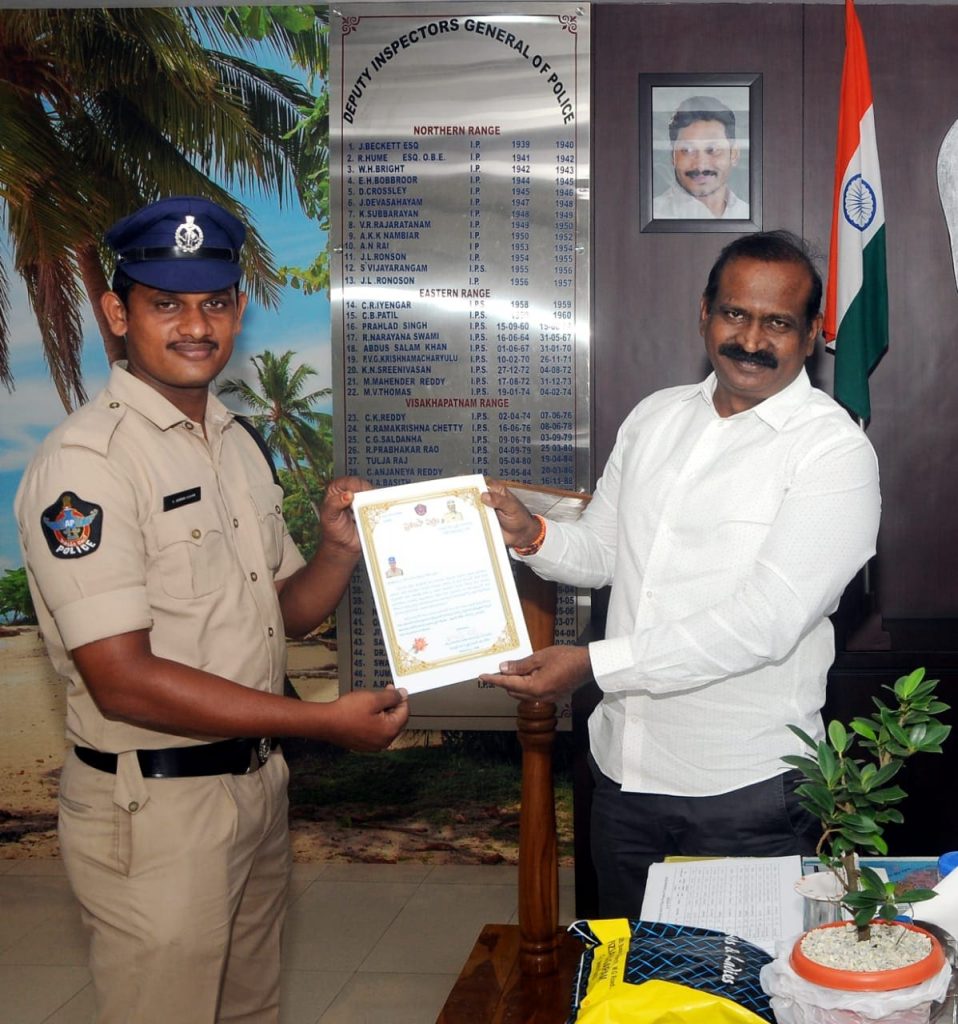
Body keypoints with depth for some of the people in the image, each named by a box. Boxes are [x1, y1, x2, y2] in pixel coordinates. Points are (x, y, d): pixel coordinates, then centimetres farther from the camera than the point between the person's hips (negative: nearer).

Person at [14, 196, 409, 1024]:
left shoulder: (237, 444, 10)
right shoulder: (86, 461, -18)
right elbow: (123, 680, -24)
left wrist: (339, 550, -6)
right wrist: (326, 721, -23)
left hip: (257, 781, 8)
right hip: (152, 808, -8)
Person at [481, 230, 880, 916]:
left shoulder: (835, 452, -14)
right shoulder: (654, 417, 7)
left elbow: (764, 623, -23)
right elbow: (604, 552, 15)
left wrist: (592, 665, -26)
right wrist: (531, 535, -7)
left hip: (747, 789, -5)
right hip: (625, 769, 6)